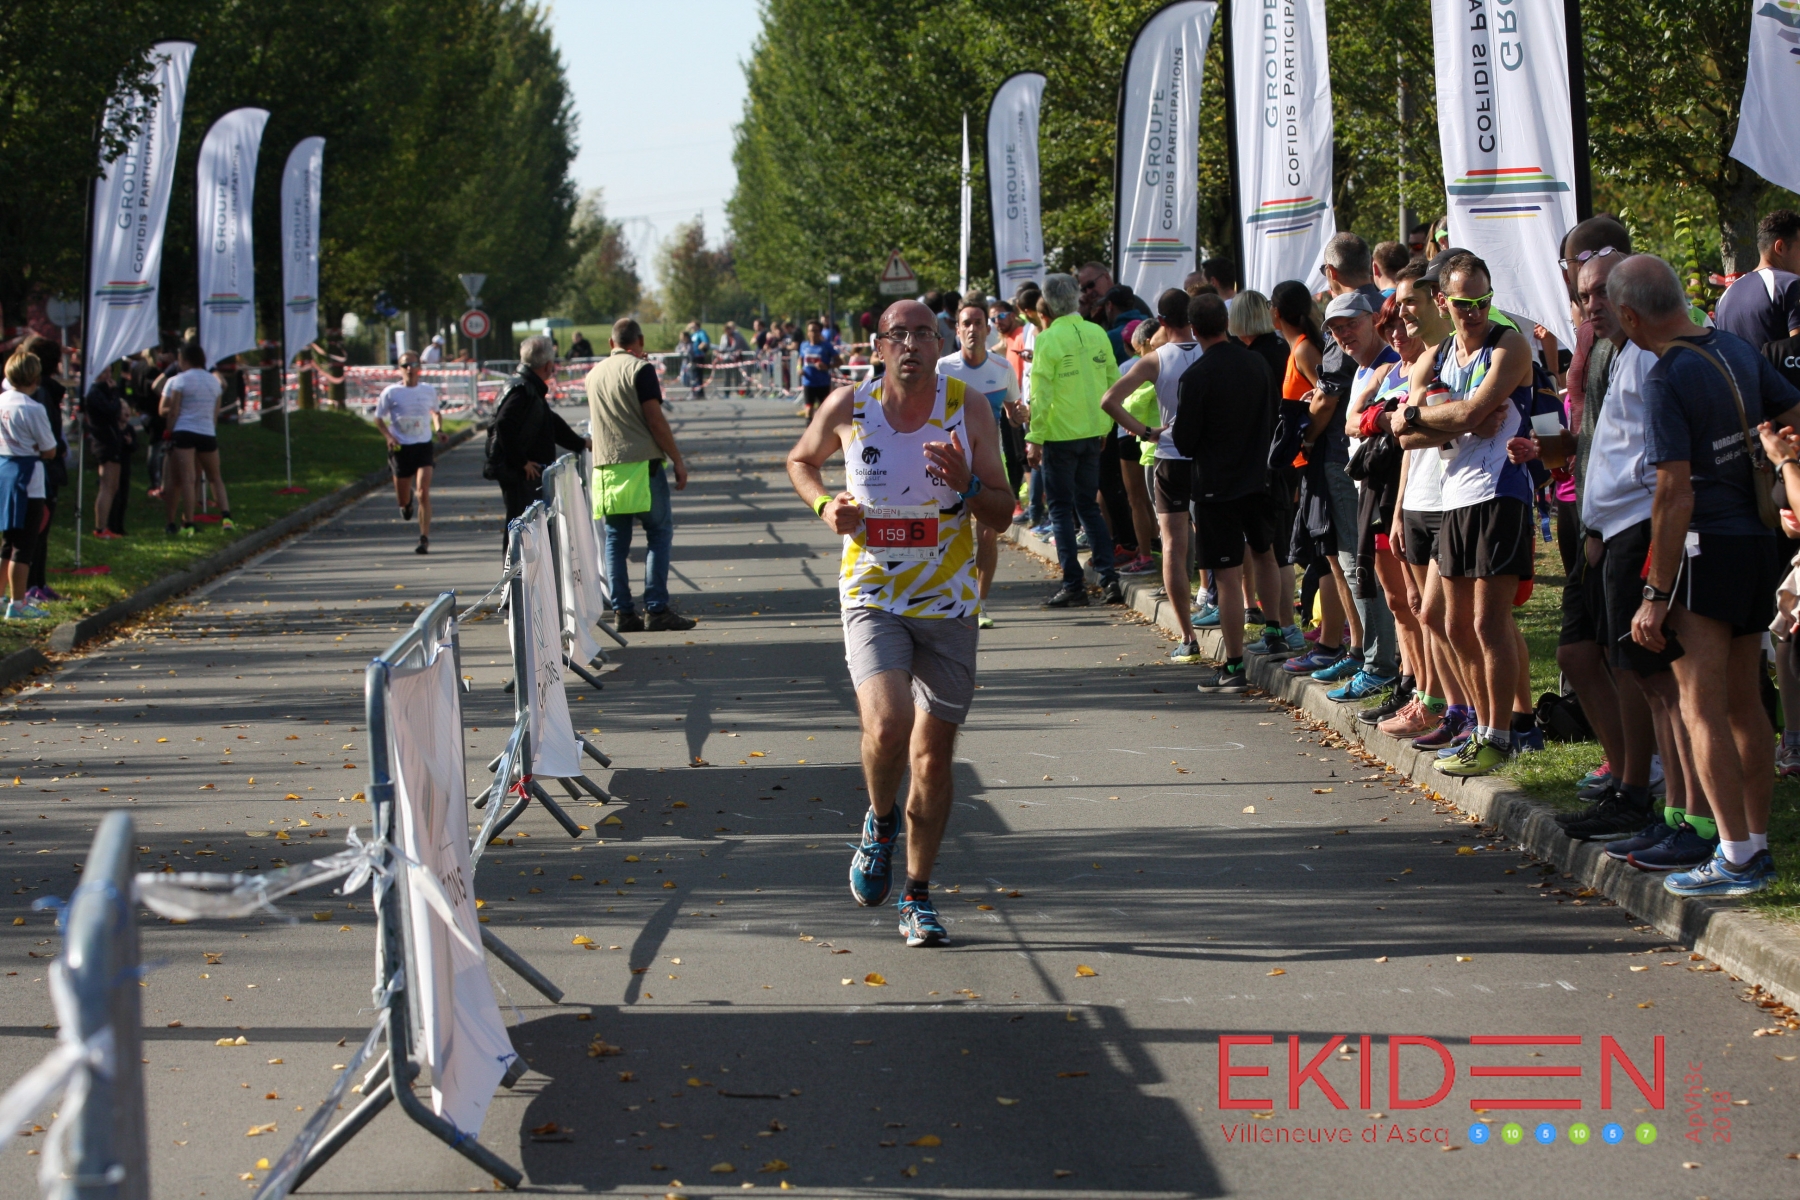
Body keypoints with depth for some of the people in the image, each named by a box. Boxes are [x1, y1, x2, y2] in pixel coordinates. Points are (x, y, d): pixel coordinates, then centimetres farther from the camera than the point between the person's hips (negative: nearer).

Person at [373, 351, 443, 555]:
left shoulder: (429, 391, 5)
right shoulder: (390, 392, -2)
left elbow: (436, 412, 23)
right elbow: (379, 418, 5)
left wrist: (438, 429, 3)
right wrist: (388, 436, -13)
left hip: (424, 446, 0)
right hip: (401, 448, 0)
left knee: (423, 493, -16)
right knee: (402, 499, 7)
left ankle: (425, 539, -11)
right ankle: (407, 500, 46)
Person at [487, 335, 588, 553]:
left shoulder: (531, 389, 18)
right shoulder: (522, 390, -16)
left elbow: (552, 424, 30)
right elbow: (504, 426, -27)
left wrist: (581, 443, 37)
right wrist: (521, 462, -22)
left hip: (528, 472, 10)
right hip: (516, 474, -10)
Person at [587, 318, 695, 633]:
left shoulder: (595, 373, 14)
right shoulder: (641, 369, -5)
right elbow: (655, 420, -11)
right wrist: (678, 460, -6)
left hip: (605, 466, 6)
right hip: (642, 464, -6)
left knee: (615, 540, 7)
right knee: (659, 533, -1)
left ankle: (623, 612, 3)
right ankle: (656, 609, -8)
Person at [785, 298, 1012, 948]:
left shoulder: (968, 409, -4)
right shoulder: (848, 406, -4)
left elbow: (1003, 514, -1)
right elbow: (799, 460, 16)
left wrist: (967, 485, -23)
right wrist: (825, 505, -4)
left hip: (948, 606, 1)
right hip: (871, 599, -1)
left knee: (933, 757, 6)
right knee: (887, 728, -25)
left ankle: (918, 896, 23)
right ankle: (880, 822, 9)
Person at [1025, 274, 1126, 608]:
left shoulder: (1048, 339, -13)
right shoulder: (1097, 333, 3)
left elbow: (1041, 395, -14)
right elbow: (1113, 383, 7)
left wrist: (1035, 438, -8)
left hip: (1059, 434, -5)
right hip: (1093, 431, 5)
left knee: (1061, 509, 3)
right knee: (1089, 506, 15)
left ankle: (1073, 586, 0)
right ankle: (1109, 578, 7)